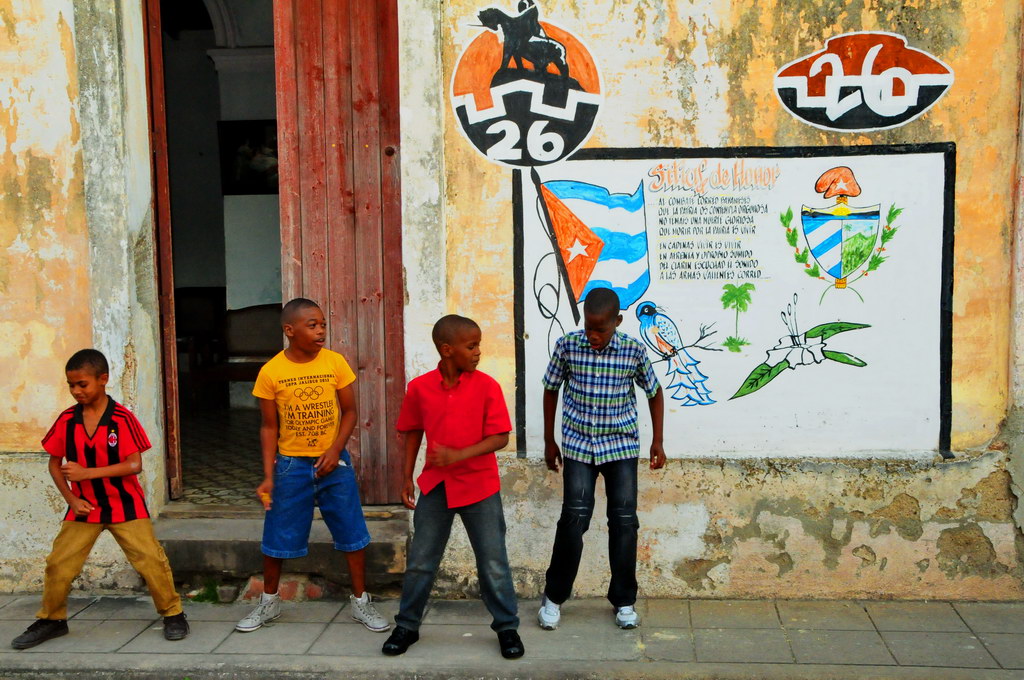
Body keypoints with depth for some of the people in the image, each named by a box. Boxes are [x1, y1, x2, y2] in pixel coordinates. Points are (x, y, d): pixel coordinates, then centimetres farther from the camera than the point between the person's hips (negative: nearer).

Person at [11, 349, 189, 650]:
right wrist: (71, 498, -7)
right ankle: (51, 620, 26)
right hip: (83, 507, 3)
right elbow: (55, 463, 5)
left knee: (151, 560, -6)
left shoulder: (122, 418, -15)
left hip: (124, 505, -3)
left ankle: (173, 614, 11)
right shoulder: (66, 420, -4)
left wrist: (87, 473, -26)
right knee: (58, 564, 4)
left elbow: (134, 465, -19)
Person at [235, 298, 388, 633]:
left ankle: (360, 601, 19)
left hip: (333, 462, 1)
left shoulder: (335, 363, -7)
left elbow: (349, 411, 1)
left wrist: (335, 450, -13)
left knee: (352, 533, 3)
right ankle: (269, 602, 30)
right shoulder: (271, 372, -8)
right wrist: (268, 476, -6)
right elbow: (269, 427, -1)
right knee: (277, 538, 9)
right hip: (290, 465, 0)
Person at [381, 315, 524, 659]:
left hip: (479, 486, -2)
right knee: (420, 561, 10)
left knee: (493, 562, 5)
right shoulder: (419, 387, -5)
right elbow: (412, 433, 8)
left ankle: (507, 627, 22)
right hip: (435, 486, 2)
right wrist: (407, 478, 6)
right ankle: (407, 626, 27)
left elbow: (500, 437, -12)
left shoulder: (486, 386, -10)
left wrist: (458, 456, -24)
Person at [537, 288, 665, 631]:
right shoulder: (567, 346, -9)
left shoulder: (634, 351, -9)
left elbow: (655, 393, 6)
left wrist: (657, 441, 2)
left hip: (621, 445, 1)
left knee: (624, 520, 1)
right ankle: (553, 596, 11)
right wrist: (549, 441, 7)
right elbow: (551, 390, 5)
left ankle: (624, 601, 17)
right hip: (578, 445, -1)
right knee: (574, 517, -7)